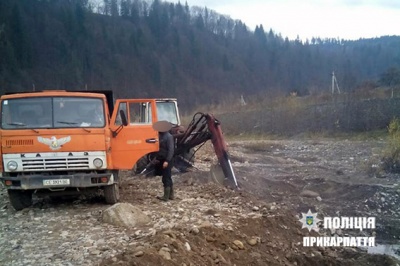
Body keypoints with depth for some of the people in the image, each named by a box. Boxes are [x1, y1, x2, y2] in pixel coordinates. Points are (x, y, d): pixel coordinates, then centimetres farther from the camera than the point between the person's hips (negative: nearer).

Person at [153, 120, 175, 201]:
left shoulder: (169, 136, -16)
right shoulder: (160, 135, 11)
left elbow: (171, 150, -20)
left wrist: (167, 161, -23)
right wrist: (157, 158, 16)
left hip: (166, 160, -9)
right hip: (162, 160, 9)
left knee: (166, 178, -4)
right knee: (168, 178, 14)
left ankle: (166, 197, 2)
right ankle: (171, 195, 23)